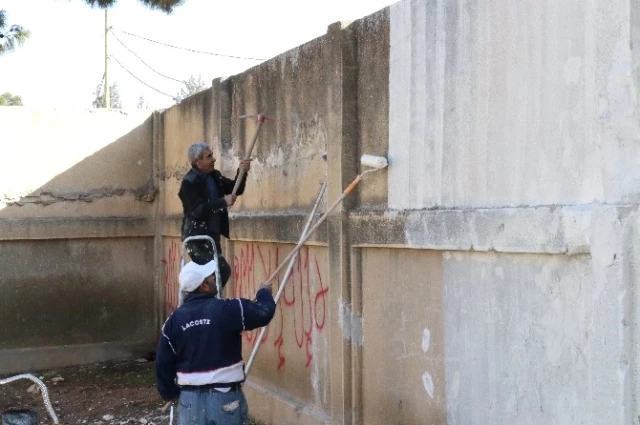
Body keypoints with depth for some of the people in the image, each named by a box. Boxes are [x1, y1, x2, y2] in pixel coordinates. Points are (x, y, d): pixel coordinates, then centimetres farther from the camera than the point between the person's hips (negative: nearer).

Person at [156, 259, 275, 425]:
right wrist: (264, 292, 10)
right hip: (225, 397, -4)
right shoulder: (227, 309, -13)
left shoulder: (175, 319, 0)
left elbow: (163, 363, 4)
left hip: (190, 398, 4)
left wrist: (170, 392, 19)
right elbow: (263, 312, -11)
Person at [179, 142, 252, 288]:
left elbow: (235, 189, 12)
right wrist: (223, 202, -26)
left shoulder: (214, 176, 10)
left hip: (212, 235, 9)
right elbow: (198, 211, -24)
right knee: (222, 270, -16)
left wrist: (242, 173, -6)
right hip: (197, 237, -9)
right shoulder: (189, 182, -15)